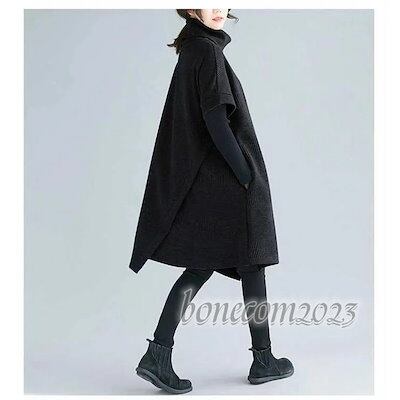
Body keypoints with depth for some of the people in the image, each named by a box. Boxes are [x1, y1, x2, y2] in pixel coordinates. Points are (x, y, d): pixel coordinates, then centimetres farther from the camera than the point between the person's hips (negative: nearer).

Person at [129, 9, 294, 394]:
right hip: (226, 178, -9)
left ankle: (158, 355, 3)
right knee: (252, 262, 5)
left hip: (204, 178, 9)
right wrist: (247, 175, -19)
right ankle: (263, 359, 18)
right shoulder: (207, 50, -12)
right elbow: (214, 117, -21)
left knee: (202, 267, 9)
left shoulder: (192, 50, 16)